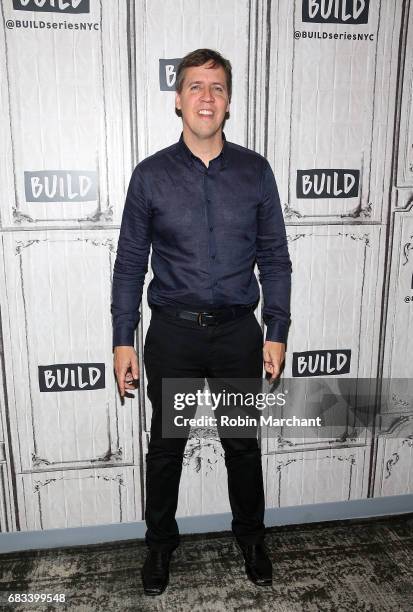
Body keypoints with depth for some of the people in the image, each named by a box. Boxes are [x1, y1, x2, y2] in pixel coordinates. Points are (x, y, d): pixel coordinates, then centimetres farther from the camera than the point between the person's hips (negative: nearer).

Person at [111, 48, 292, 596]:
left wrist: (276, 332, -2)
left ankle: (250, 535, 42)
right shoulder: (151, 175, -2)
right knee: (166, 446, 14)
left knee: (244, 444, 16)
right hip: (173, 332, 0)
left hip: (239, 331, 1)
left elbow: (274, 257, 2)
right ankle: (160, 542, 39)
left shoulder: (255, 171, 0)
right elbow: (130, 262, 0)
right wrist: (123, 340, -3)